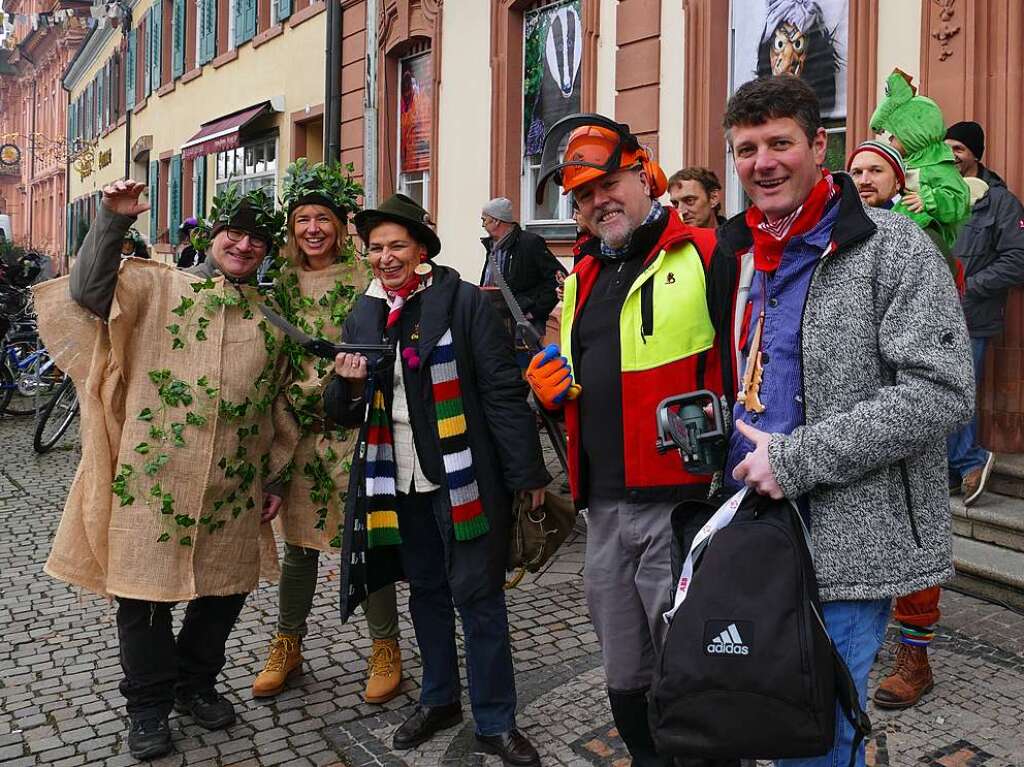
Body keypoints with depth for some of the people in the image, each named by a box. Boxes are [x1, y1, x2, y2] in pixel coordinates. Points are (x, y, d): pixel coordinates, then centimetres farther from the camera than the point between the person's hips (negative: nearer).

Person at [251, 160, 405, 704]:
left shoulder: (365, 277, -4)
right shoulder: (284, 285, 9)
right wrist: (291, 403, 5)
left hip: (353, 429, -4)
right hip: (299, 429, 4)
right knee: (299, 543, 13)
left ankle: (385, 649, 20)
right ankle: (287, 645, 30)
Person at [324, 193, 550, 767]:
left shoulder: (464, 302, -8)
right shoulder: (363, 315, 9)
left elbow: (504, 391, -11)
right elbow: (346, 414, 13)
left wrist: (527, 474, -13)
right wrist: (349, 384, -10)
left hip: (463, 478, -5)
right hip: (400, 482, 6)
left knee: (478, 598, 2)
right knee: (426, 592, 18)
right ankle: (439, 699, 36)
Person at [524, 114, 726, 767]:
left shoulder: (706, 257, -6)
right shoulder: (583, 280, 17)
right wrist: (549, 386, 6)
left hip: (684, 502, -7)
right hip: (605, 506, 7)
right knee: (625, 675, 19)